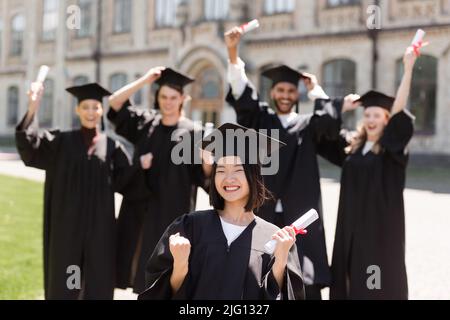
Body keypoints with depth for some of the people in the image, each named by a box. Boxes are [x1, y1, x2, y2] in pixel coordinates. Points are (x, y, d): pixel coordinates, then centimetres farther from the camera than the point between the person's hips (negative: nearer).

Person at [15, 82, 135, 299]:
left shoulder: (112, 147, 4)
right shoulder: (61, 142, 2)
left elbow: (128, 182, 3)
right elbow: (29, 146, -16)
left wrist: (141, 166, -16)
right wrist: (33, 109, -29)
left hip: (99, 226, 1)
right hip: (67, 225, 0)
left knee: (98, 283, 7)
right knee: (63, 282, 6)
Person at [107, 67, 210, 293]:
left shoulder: (191, 132, -3)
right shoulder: (145, 122, 5)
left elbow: (203, 174, -6)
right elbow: (114, 103, -3)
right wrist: (144, 80, -10)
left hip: (175, 209, -3)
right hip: (145, 205, 3)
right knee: (147, 260, 10)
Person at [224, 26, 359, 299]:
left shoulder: (307, 125, 10)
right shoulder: (259, 118, 8)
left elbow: (327, 117, -11)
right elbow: (242, 91, -6)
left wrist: (315, 89, 5)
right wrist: (233, 52, -20)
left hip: (298, 213, 0)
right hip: (262, 210, 0)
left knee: (302, 280, -3)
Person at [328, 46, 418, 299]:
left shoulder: (393, 147, -8)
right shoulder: (352, 146, 6)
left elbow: (399, 110, -21)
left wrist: (408, 69, -25)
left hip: (381, 224, -5)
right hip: (351, 223, 5)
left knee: (378, 281, 2)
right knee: (349, 274, 12)